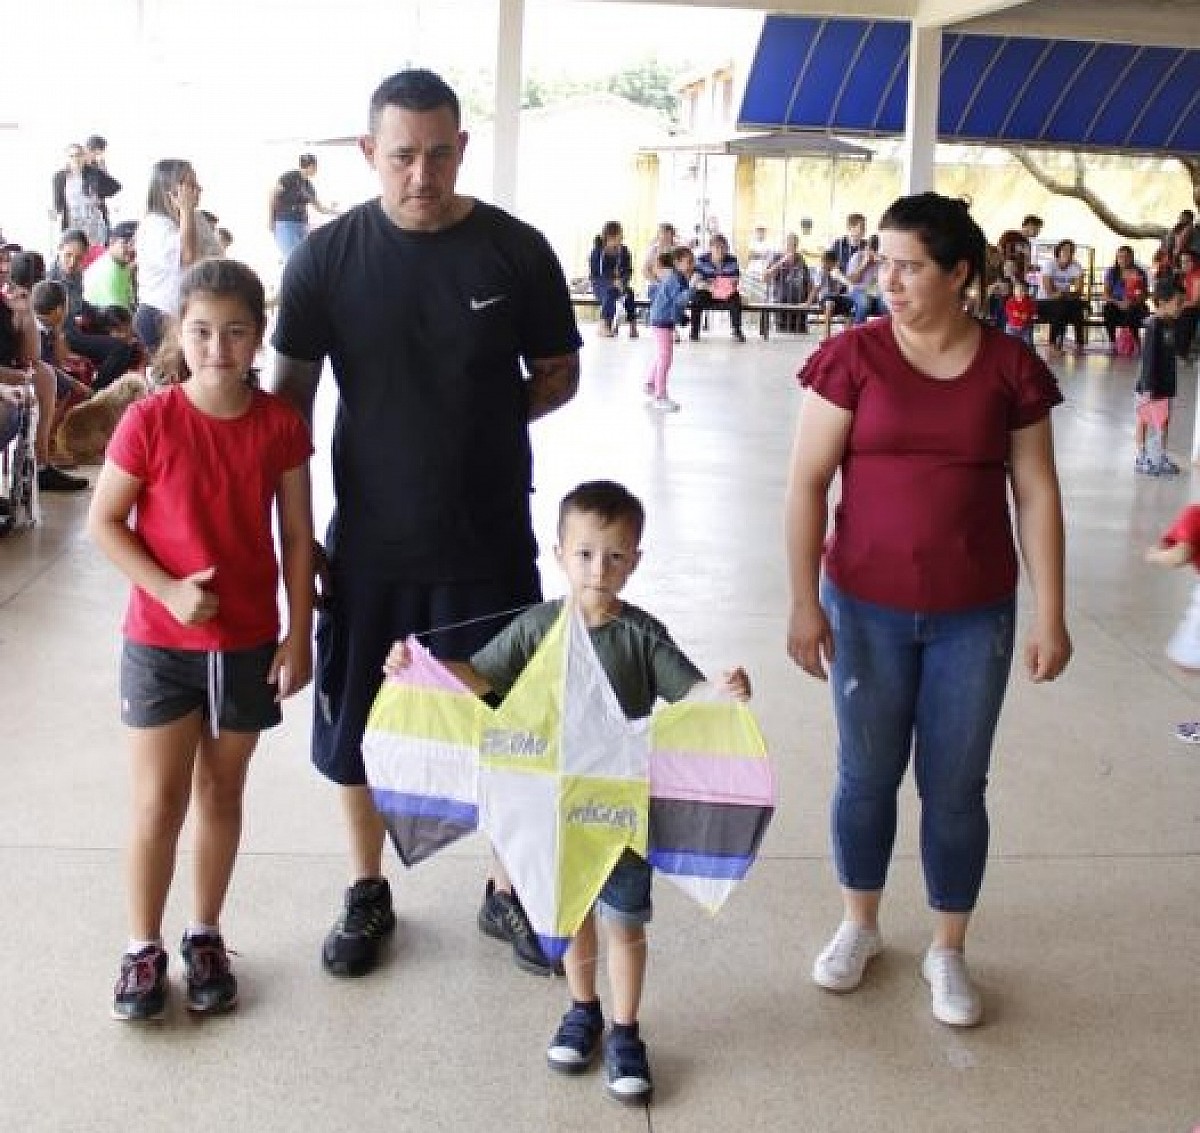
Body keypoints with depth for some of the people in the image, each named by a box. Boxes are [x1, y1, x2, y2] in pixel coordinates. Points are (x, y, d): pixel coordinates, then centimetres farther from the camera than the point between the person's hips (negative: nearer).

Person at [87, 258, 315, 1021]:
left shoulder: (281, 425, -6)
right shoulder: (150, 422, -12)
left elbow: (298, 537, -1)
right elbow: (103, 522, -7)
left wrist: (299, 637, -3)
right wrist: (169, 590, -18)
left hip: (249, 642, 2)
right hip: (160, 642, -2)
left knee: (222, 792, 14)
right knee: (160, 801, 4)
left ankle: (207, 937, 30)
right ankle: (144, 949, 20)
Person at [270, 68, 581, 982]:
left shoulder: (516, 250, -6)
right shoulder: (327, 256, -5)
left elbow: (559, 374, 6)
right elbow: (292, 394, 1)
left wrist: (493, 417, -10)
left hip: (489, 539, 0)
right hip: (367, 538, 1)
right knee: (352, 725, 12)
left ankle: (509, 892, 32)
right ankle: (368, 895, 34)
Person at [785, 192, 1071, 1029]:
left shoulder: (1010, 367, -2)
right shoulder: (853, 356, -6)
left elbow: (1036, 494, 1)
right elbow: (809, 481, -6)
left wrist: (1051, 615, -1)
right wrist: (805, 603, -9)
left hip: (976, 615, 0)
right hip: (867, 606, 0)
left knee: (956, 787, 8)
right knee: (867, 773, 13)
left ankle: (948, 951, 27)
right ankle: (859, 926, 35)